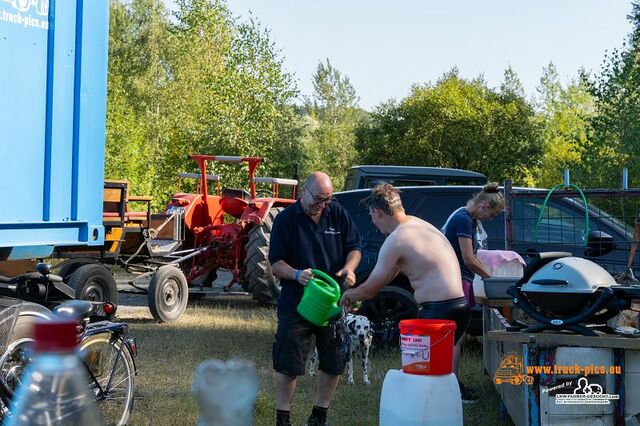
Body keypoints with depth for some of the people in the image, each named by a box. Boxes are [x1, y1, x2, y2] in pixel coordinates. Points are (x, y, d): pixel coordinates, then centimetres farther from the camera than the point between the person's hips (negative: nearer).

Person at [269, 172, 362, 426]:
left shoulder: (338, 214, 2)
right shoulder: (286, 219, -7)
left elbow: (354, 247, 9)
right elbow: (276, 263, -7)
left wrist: (349, 268, -12)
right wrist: (297, 275, -27)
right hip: (295, 302, -3)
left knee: (334, 364, 10)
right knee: (288, 365, -3)